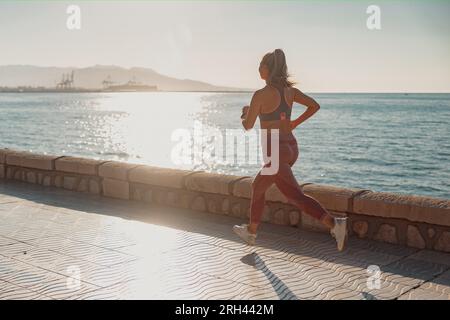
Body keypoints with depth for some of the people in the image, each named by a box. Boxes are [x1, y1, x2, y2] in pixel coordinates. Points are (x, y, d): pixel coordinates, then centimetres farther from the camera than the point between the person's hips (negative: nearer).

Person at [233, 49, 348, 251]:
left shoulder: (261, 94, -15)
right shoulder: (289, 90, 4)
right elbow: (314, 106, 7)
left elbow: (247, 126, -7)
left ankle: (334, 223, -19)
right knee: (258, 186, 23)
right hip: (291, 148, 9)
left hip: (277, 152, -9)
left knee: (297, 197, -7)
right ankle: (251, 232, 33)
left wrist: (245, 112, 14)